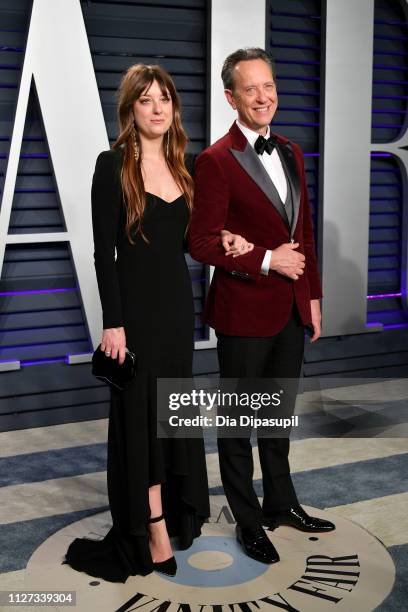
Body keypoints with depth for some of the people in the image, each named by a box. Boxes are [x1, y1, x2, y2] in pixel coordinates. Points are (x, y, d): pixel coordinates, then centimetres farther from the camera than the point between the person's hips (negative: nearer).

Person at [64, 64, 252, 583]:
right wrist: (112, 322, -17)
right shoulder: (113, 165, -8)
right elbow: (103, 251, -12)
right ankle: (154, 532, 11)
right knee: (141, 411, 2)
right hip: (136, 303, -6)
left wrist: (221, 238, -4)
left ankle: (176, 510, 30)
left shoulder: (181, 166, 8)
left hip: (178, 300, 6)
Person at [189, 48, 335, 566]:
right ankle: (248, 521, 25)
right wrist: (267, 261, -18)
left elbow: (304, 231, 13)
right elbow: (202, 243, -16)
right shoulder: (216, 161, -14)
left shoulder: (290, 153, 9)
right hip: (245, 310, -7)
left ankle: (280, 503, 38)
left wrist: (312, 295, 11)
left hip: (292, 308, 7)